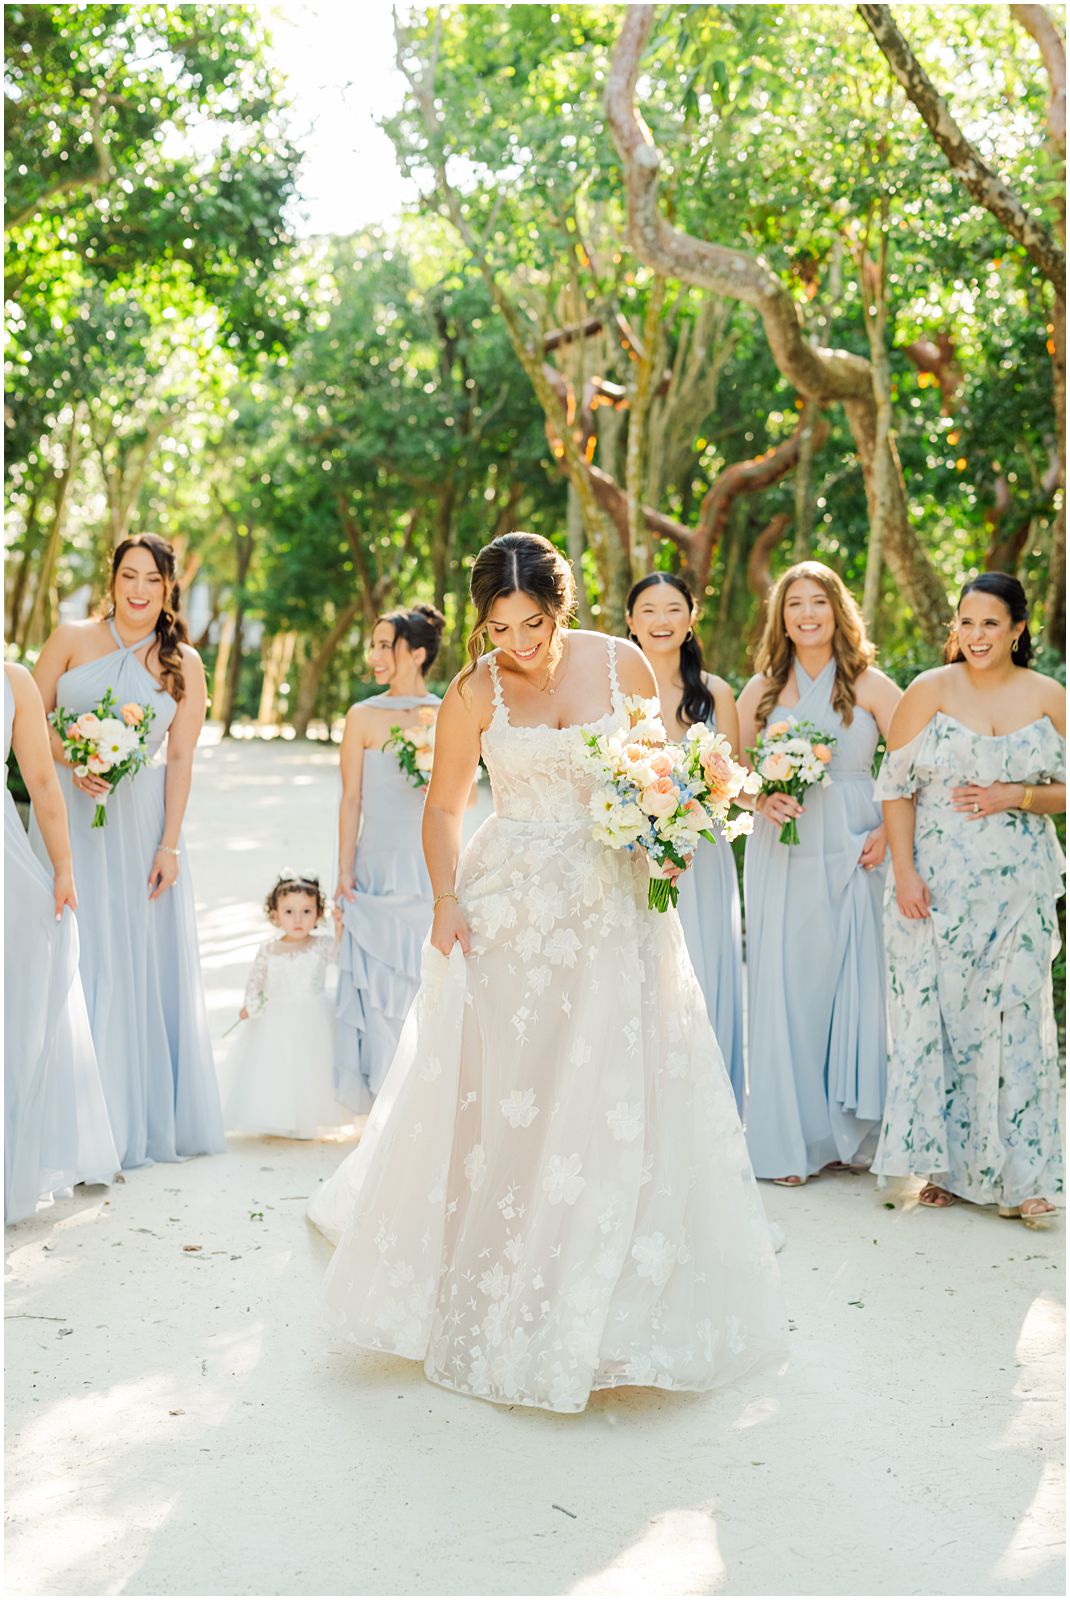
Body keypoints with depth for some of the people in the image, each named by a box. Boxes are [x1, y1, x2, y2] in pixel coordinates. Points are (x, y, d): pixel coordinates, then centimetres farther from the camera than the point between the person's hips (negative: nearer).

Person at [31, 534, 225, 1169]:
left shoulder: (184, 664, 4)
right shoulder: (72, 639, 2)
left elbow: (181, 759, 1)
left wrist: (169, 844, -5)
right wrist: (72, 762, -14)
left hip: (140, 821, 1)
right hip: (69, 814, -1)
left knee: (144, 960, 5)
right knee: (75, 956, 1)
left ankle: (150, 1115, 18)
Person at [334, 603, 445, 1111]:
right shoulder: (364, 716, 0)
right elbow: (352, 799, 0)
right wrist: (344, 872, -2)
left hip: (432, 868, 1)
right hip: (379, 868, -1)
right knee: (380, 983, 0)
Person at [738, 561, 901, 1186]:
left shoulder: (870, 685, 2)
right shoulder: (763, 688, 7)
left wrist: (890, 832, -11)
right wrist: (763, 799, -8)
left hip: (852, 858, -1)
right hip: (781, 859, 1)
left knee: (852, 985, 1)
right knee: (783, 987, 0)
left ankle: (845, 1135, 15)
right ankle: (788, 1142, 9)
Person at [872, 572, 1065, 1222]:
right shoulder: (929, 691, 2)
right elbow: (897, 786, 1)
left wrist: (1016, 796, -10)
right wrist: (904, 870, -8)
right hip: (936, 883, 0)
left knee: (1016, 1016, -5)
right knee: (936, 1014, 1)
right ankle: (945, 1165, 14)